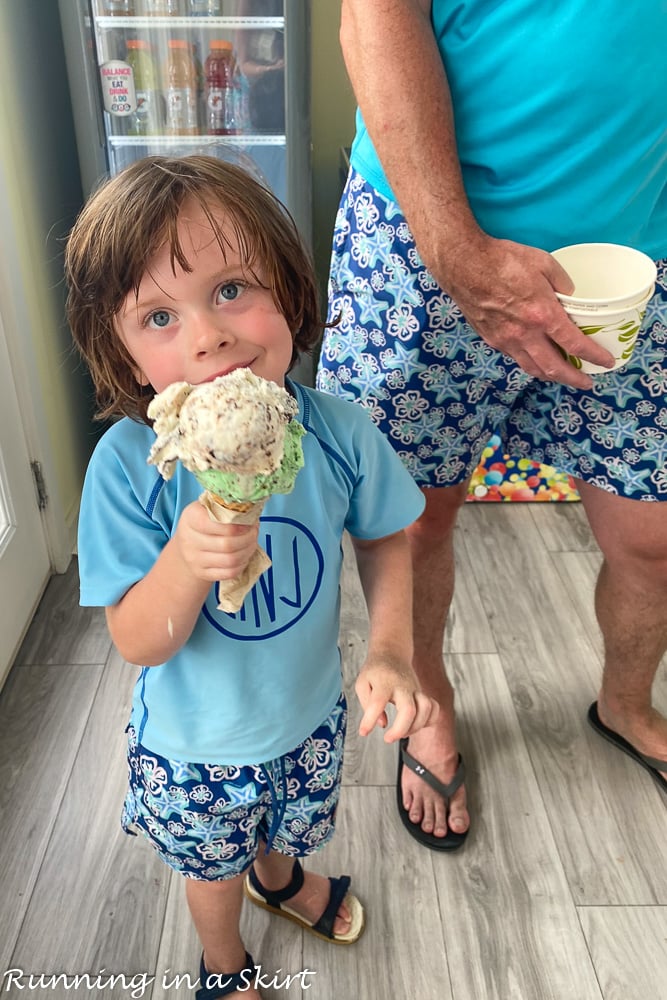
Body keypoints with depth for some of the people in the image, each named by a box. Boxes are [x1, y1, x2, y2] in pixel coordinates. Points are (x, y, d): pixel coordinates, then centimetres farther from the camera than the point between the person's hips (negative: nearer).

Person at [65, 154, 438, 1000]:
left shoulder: (337, 432, -23)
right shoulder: (127, 465, -29)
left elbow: (384, 540, -5)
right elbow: (137, 644, -24)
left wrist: (391, 648, -20)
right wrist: (185, 564, -44)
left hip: (309, 716, 3)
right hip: (194, 748, -2)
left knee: (291, 826, 34)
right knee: (214, 868, 28)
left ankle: (277, 875, 72)